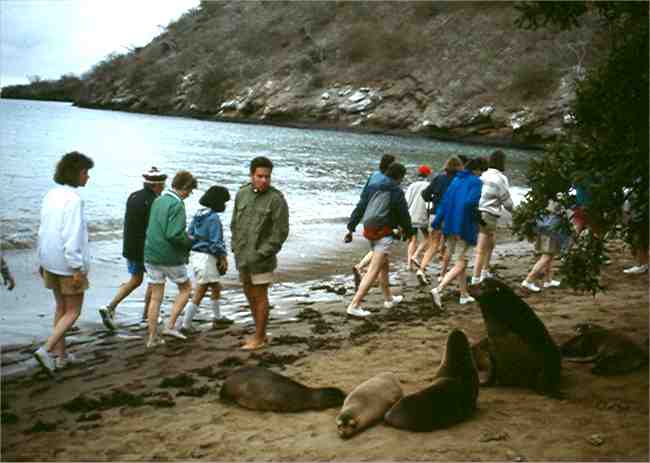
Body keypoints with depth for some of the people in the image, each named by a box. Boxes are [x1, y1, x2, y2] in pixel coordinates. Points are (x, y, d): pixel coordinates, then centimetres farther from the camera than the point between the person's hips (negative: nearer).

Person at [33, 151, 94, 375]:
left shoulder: (51, 195, 6)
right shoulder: (73, 199, -20)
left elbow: (43, 230, 12)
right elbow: (72, 236, -24)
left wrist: (42, 260, 20)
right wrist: (77, 268, -20)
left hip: (50, 263, 8)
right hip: (68, 264, -8)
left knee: (61, 308, 19)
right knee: (73, 312, 4)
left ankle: (60, 355, 26)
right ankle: (47, 350, -9)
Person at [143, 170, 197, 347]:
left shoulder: (158, 201, 9)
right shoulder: (177, 205, -16)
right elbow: (174, 234, -24)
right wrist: (189, 241, -5)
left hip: (151, 255, 7)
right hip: (170, 257, -7)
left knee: (155, 297, 11)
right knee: (185, 288, 16)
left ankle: (152, 337, 14)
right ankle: (170, 326, 8)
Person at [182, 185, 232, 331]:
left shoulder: (198, 215, 9)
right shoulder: (214, 218, -16)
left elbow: (190, 236, 11)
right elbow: (216, 242, -17)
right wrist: (223, 258, -5)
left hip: (195, 255, 9)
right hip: (206, 257, -9)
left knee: (216, 287, 23)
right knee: (198, 295, -1)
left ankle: (218, 318, 36)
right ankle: (186, 325, 2)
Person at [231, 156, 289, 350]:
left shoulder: (276, 199, -14)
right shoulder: (242, 194, 4)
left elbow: (281, 232, -14)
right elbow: (235, 223, 13)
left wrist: (260, 254, -16)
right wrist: (236, 249, 5)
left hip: (260, 260, -6)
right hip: (243, 258, 6)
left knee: (260, 297, 3)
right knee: (250, 295, 16)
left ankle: (259, 338, 17)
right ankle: (260, 334, 30)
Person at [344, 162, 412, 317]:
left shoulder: (372, 188, 11)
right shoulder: (396, 192, -7)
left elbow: (359, 209, 8)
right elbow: (404, 215, -3)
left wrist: (350, 228, 8)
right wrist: (408, 232, 14)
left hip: (369, 231, 8)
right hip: (384, 233, -8)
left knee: (384, 265, 25)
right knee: (373, 271, -9)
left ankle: (388, 299, 39)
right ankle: (354, 305, -15)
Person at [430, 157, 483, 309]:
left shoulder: (456, 180, 12)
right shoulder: (476, 182, -7)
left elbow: (444, 201, 9)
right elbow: (469, 202, -23)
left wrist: (436, 223, 8)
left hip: (450, 227, 7)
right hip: (465, 228, -7)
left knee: (460, 262, 19)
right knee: (460, 264, -3)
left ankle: (464, 295, 27)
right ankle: (438, 289, -20)